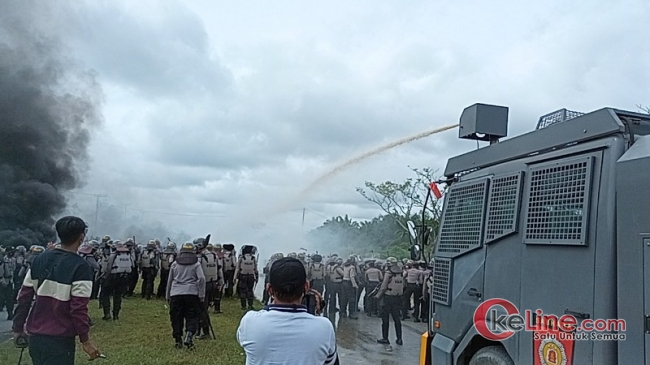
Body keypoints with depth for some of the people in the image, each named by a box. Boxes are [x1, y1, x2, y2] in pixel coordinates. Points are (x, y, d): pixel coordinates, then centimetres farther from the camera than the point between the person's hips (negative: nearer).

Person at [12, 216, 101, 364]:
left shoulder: (40, 259, 3)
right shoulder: (81, 267, -16)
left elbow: (24, 297, 6)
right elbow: (78, 308, -18)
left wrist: (18, 328, 17)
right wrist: (85, 340, -9)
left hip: (35, 335, 6)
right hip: (59, 340, -6)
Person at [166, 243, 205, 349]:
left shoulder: (174, 264, 12)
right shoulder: (196, 264, 4)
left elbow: (169, 280, 17)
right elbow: (201, 278, -6)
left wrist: (167, 296, 25)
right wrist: (201, 295, -2)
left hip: (176, 294, 2)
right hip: (192, 293, -2)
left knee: (176, 318, 10)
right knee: (192, 317, 4)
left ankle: (178, 340, 13)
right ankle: (189, 336, -15)